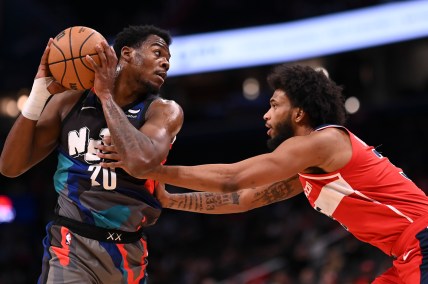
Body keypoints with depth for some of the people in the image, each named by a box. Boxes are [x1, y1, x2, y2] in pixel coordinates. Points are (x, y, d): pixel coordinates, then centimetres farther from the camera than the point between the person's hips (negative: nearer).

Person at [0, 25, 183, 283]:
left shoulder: (165, 111, -3)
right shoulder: (70, 101, 2)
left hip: (129, 253, 1)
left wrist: (106, 94, -17)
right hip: (72, 245, -1)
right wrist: (39, 92, -10)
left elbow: (141, 161, -25)